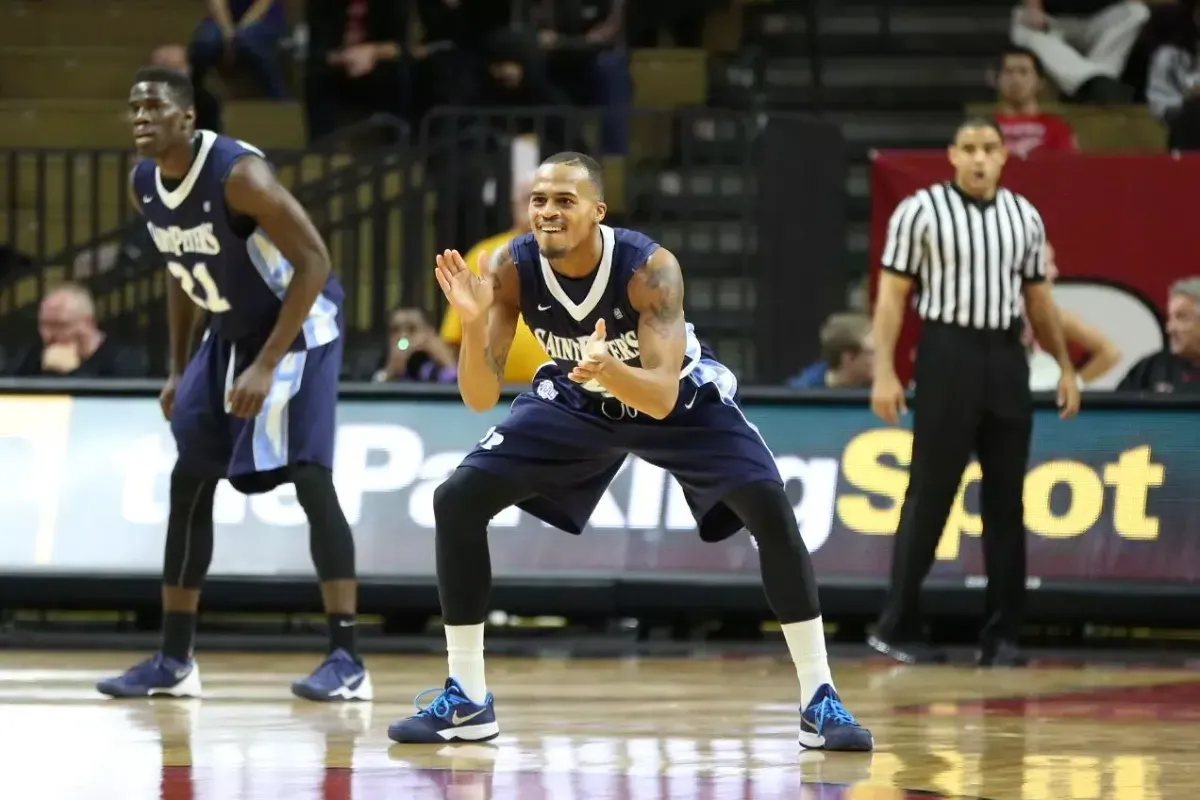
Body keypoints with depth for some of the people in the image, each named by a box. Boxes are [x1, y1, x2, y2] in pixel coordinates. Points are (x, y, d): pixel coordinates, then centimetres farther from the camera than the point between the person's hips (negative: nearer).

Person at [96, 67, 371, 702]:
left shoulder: (239, 174, -28)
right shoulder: (143, 185, -4)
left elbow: (314, 261, -27)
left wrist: (267, 365, -28)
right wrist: (178, 369, 11)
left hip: (299, 326, -8)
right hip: (229, 332, 8)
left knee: (308, 478, -18)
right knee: (189, 483, 6)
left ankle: (347, 659, -18)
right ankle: (174, 661, 13)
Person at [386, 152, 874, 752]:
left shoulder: (649, 268, -35)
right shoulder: (512, 270, -26)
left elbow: (662, 398, -41)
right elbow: (480, 398, -25)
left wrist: (609, 368, -61)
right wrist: (473, 324, -43)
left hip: (679, 398, -3)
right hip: (576, 400, 3)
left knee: (770, 508, -23)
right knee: (457, 501, -10)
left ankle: (819, 701, -11)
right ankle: (465, 702, 1)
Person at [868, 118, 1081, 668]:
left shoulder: (1024, 216, 11)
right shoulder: (920, 211, -3)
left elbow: (1038, 297, 19)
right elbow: (892, 296, -4)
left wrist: (1065, 366, 14)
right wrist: (884, 373, -11)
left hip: (1006, 359, 5)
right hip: (947, 354, -5)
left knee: (1006, 498, 4)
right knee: (930, 494, -4)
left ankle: (1001, 633, 9)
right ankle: (896, 626, 4)